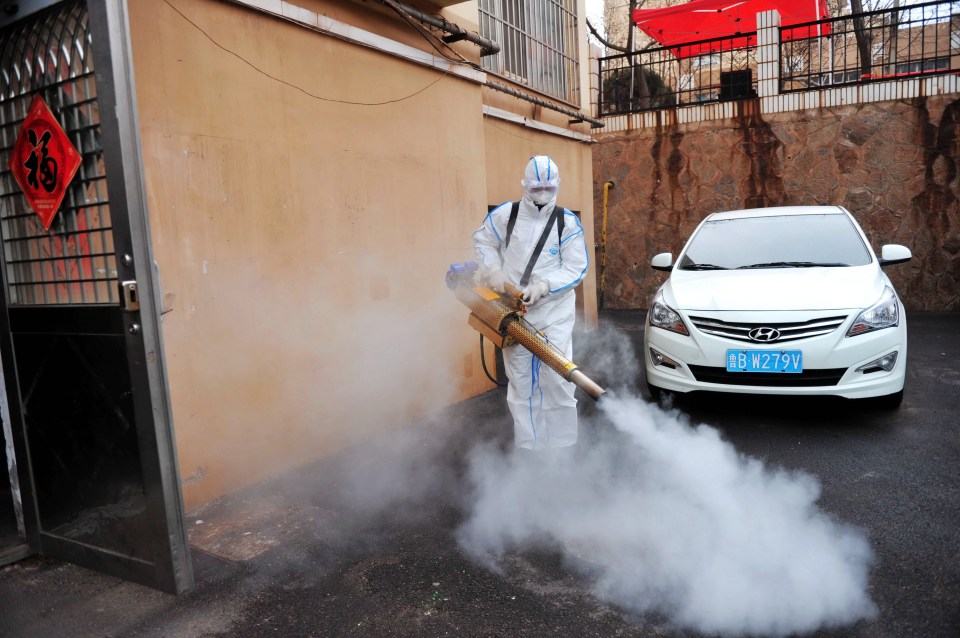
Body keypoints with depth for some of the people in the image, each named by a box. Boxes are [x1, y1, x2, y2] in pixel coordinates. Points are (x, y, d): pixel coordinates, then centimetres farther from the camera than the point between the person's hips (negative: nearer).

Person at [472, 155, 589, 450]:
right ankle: (527, 447, 19)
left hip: (555, 312, -1)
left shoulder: (567, 222, -2)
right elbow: (482, 242, 14)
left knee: (557, 379, -4)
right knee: (520, 382, 8)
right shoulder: (505, 214, 0)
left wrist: (544, 285, -19)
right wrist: (493, 270, -3)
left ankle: (562, 445, 11)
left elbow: (576, 268, -5)